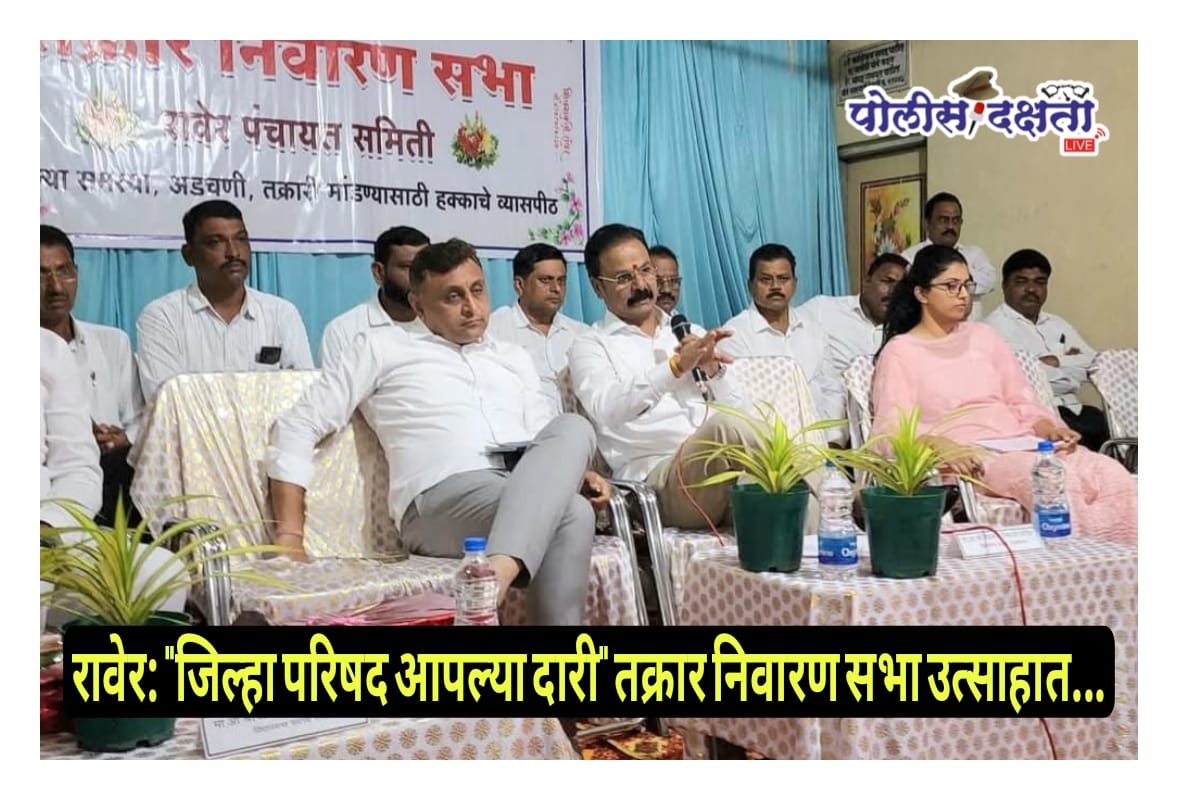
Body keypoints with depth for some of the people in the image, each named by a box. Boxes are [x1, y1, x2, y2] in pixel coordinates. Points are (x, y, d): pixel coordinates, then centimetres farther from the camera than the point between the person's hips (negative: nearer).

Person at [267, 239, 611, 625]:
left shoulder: (514, 358, 30)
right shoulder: (383, 346, 15)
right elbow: (298, 427, 10)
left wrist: (575, 473, 2)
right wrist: (289, 535, -2)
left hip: (530, 490, 5)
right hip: (444, 496, -5)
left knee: (572, 428, -32)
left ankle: (498, 571, -44)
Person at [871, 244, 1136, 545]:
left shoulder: (984, 336, 22)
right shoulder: (900, 352, 5)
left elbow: (1021, 401, 19)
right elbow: (892, 428, -7)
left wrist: (1048, 428, -3)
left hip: (1022, 443, 6)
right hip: (971, 460, -6)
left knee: (1112, 474, -23)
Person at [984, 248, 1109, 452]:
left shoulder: (1057, 324, 23)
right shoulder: (996, 326, 0)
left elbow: (1095, 364, 12)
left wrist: (1056, 361, -4)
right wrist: (1071, 361, 3)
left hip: (1072, 411, 7)